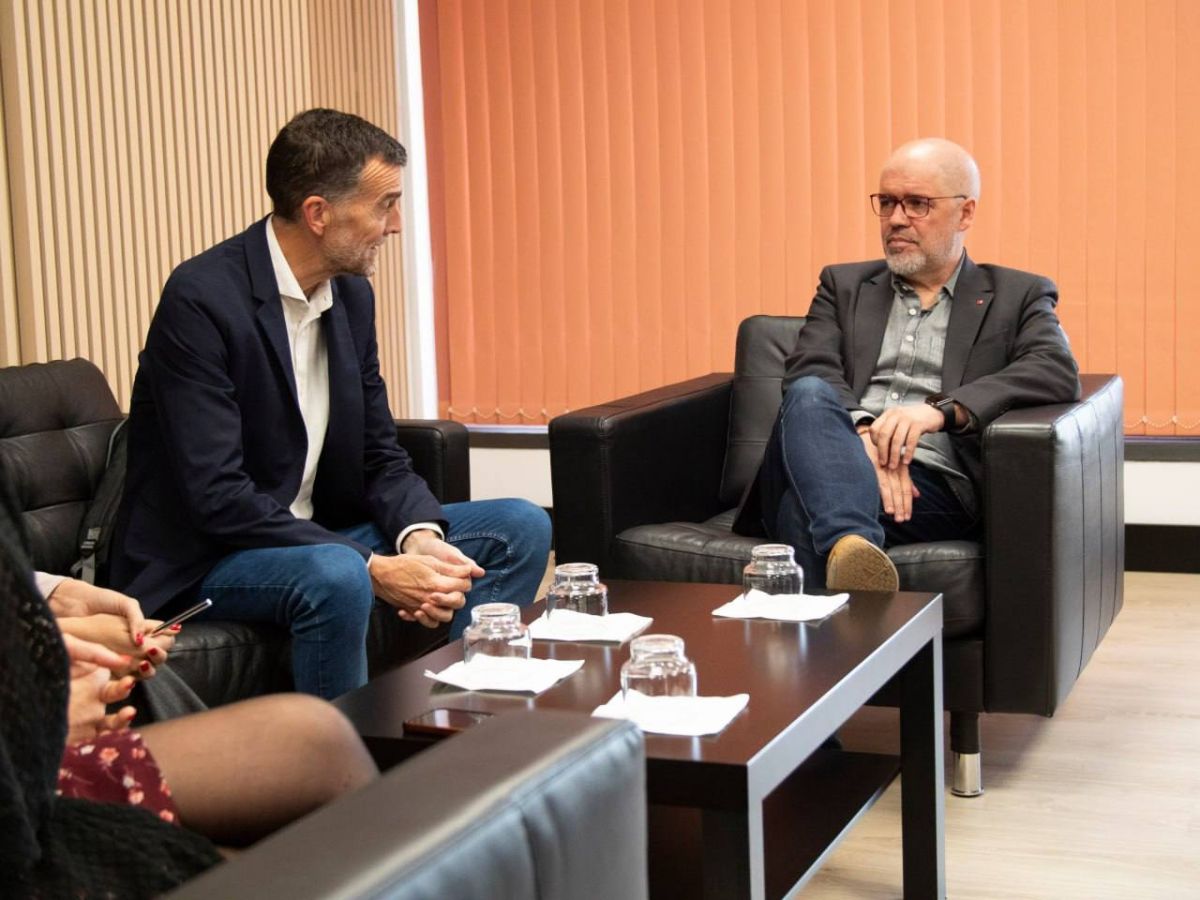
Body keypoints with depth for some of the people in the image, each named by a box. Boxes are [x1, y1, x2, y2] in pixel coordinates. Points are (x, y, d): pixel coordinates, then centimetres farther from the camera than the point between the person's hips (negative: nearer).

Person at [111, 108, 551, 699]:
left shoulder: (352, 294, 4)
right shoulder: (202, 298, -20)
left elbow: (380, 456, 7)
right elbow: (217, 496, -26)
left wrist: (420, 537, -16)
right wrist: (375, 570, -28)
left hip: (318, 536, 8)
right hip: (199, 560, -8)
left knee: (520, 528, -1)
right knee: (335, 576, -38)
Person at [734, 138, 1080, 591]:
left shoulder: (1018, 296, 18)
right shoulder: (845, 285, 25)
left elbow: (1059, 373, -2)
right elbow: (807, 371, 7)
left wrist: (942, 410, -19)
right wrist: (862, 435, -17)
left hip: (934, 486, -3)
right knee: (810, 397, -35)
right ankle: (850, 544, -53)